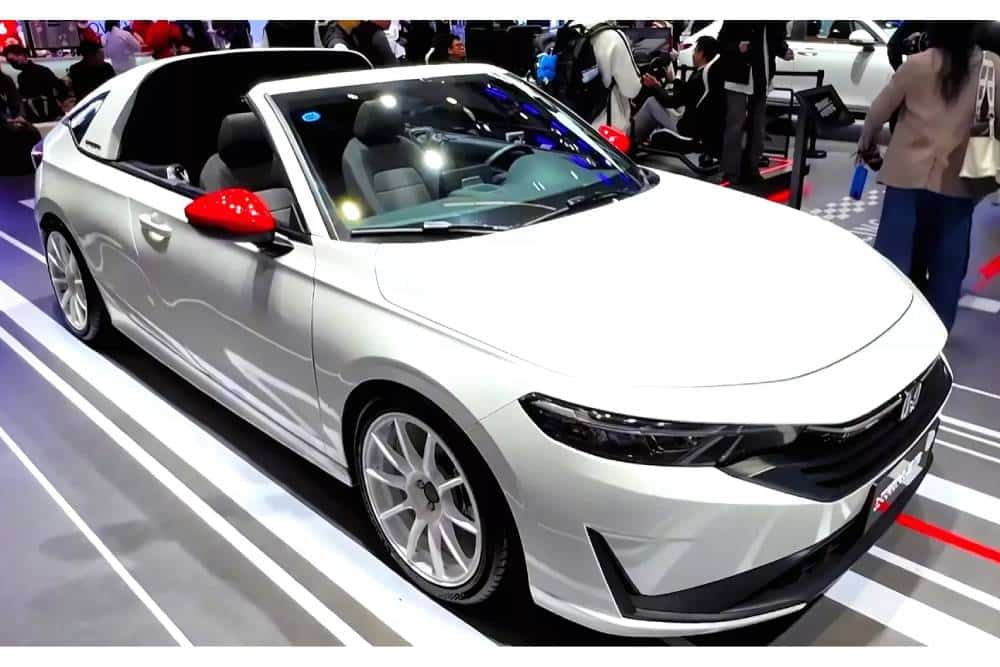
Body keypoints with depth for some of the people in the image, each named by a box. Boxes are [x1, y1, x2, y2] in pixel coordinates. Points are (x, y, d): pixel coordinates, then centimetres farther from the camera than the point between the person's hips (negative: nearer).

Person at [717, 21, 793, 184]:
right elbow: (721, 43, -8)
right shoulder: (735, 18, -9)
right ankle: (731, 175, 0)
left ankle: (751, 171, 25)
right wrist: (737, 47, -27)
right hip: (739, 81, -5)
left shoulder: (776, 22, 4)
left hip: (762, 82, 6)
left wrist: (784, 51, -4)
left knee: (758, 129, 13)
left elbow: (778, 41, 16)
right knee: (735, 129, -6)